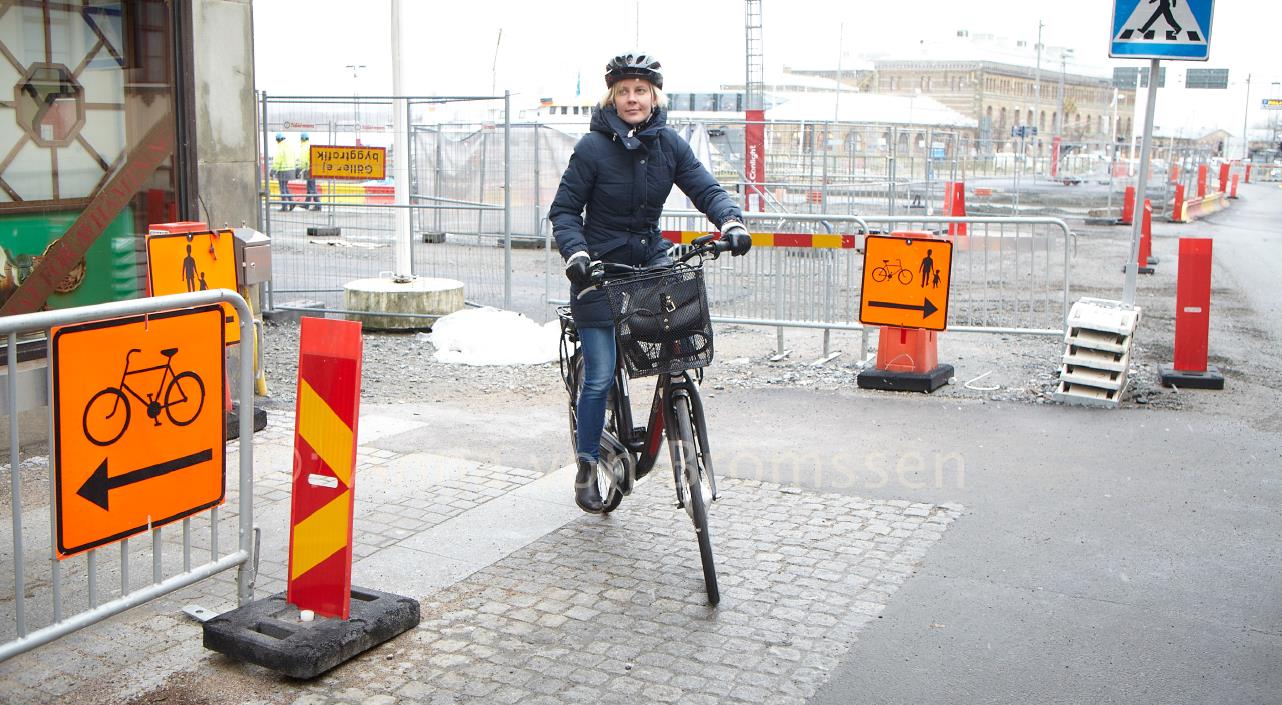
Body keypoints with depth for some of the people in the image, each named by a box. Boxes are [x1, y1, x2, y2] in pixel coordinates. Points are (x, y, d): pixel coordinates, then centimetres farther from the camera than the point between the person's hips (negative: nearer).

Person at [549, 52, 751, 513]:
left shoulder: (668, 144, 0)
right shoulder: (593, 147, -11)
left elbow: (705, 189, -2)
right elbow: (564, 210, -8)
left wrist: (731, 221, -22)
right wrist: (575, 253, -25)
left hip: (649, 259, 4)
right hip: (600, 267, -4)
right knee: (601, 375, -5)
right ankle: (586, 467, 12)